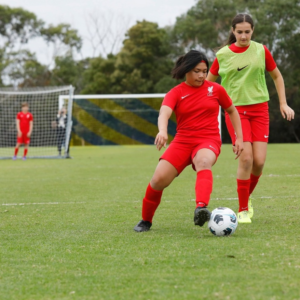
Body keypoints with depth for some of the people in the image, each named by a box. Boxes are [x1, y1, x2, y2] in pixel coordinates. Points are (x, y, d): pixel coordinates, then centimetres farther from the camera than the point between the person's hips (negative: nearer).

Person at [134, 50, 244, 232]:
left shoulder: (215, 89, 6)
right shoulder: (176, 93, 1)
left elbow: (232, 111, 21)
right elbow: (164, 113, -19)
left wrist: (239, 138, 12)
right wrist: (162, 131, -41)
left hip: (208, 141, -1)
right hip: (182, 141, 1)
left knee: (203, 162, -38)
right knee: (159, 180, -13)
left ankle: (201, 208, -60)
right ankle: (146, 221, 13)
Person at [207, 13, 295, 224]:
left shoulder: (261, 51, 0)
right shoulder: (223, 55, -2)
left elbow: (277, 76, 13)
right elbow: (207, 83, 10)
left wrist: (283, 103, 8)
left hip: (259, 109, 2)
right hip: (236, 109, -2)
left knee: (259, 161, -7)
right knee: (246, 158, -16)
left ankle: (247, 197, 22)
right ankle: (243, 210, -2)